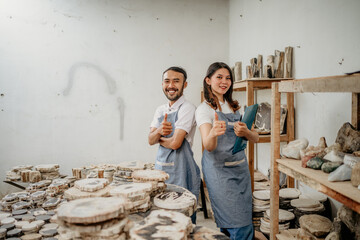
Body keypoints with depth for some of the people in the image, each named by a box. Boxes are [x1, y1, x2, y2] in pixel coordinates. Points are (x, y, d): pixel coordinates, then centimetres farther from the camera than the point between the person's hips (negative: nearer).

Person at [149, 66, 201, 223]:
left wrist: (159, 138, -1)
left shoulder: (187, 108, -11)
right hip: (160, 167, 7)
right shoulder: (160, 110, 11)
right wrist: (159, 131, -14)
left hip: (180, 170, -7)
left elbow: (175, 143, -19)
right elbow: (150, 140, 7)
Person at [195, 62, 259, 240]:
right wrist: (213, 133, -43)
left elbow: (255, 137, 7)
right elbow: (209, 146, -20)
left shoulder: (235, 107, 13)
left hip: (241, 168, 6)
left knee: (246, 222, 12)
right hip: (220, 170, -6)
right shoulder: (204, 109, -6)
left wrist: (246, 132, -16)